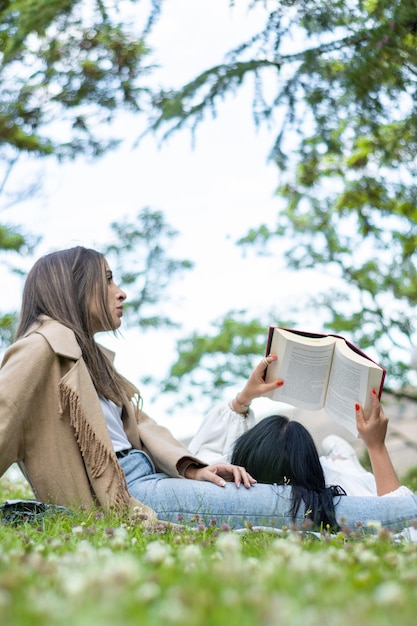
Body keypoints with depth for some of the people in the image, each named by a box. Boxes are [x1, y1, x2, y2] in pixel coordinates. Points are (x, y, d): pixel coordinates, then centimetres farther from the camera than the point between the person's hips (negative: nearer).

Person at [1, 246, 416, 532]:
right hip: (121, 496, -10)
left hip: (145, 480, 10)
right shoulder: (45, 345, -7)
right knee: (288, 504, -12)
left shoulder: (91, 356, 23)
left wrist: (192, 468, -2)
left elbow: (140, 424, 14)